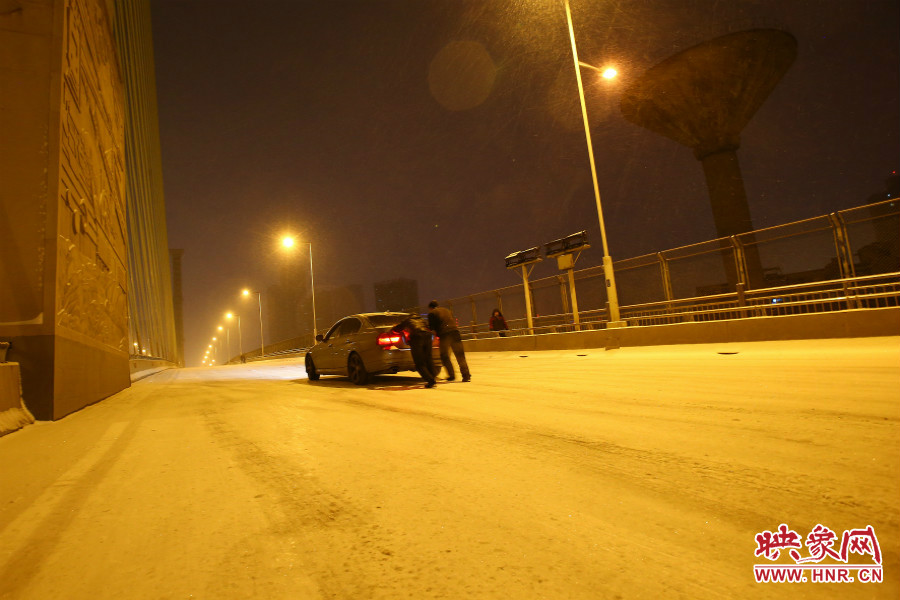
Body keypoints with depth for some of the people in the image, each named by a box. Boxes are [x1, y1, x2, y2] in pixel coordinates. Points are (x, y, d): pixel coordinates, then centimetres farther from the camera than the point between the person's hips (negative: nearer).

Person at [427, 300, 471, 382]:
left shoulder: (431, 313, 11)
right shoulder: (447, 310, 27)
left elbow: (431, 327, 5)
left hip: (444, 334, -4)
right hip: (455, 331, 4)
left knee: (444, 356, 11)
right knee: (459, 354, 3)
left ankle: (451, 375, 9)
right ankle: (466, 374, -6)